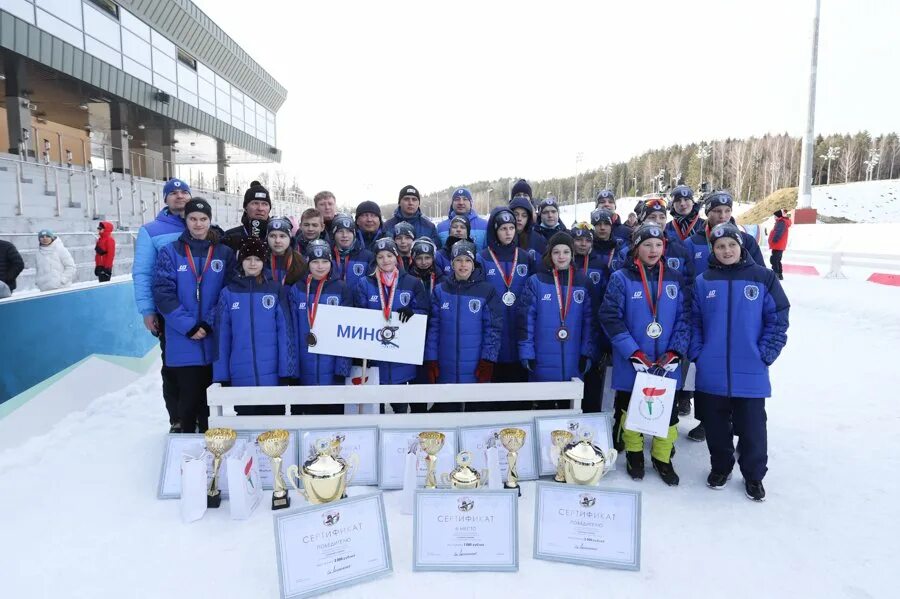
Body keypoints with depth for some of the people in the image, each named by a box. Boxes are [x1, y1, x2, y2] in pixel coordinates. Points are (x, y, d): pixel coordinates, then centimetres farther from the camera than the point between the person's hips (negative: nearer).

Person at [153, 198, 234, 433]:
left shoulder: (224, 253, 5)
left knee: (211, 397, 10)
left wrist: (209, 324, -11)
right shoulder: (170, 252, 2)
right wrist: (188, 326, -13)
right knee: (188, 396, 5)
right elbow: (163, 294, -5)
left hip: (215, 341, 1)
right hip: (183, 342, -1)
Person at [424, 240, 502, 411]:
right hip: (446, 372, 2)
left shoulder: (487, 290, -1)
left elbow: (493, 328, -3)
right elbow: (433, 327, 4)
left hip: (477, 371, -1)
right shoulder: (440, 291, 4)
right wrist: (431, 360, -1)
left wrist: (488, 360, -9)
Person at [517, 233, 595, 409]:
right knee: (545, 407, 10)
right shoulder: (536, 282, -2)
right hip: (543, 364, -2)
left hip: (574, 364, 2)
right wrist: (526, 353, -9)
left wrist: (587, 353, 1)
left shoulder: (583, 283, 6)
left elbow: (589, 319, 7)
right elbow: (526, 319, -4)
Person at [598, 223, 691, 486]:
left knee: (667, 412, 11)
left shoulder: (675, 279, 3)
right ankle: (634, 453, 35)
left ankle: (662, 458, 32)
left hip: (667, 364, 3)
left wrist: (675, 352, -8)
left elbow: (684, 318, 4)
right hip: (631, 364, -2)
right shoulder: (621, 278, -8)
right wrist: (633, 353, -17)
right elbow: (610, 318, -13)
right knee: (630, 408, 12)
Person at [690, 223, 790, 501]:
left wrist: (765, 354, -6)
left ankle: (754, 476, 28)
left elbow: (778, 318, -1)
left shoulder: (763, 277, -2)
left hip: (750, 372, -1)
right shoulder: (703, 281, 2)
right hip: (712, 372, 2)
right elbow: (694, 322, 6)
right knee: (716, 424, 14)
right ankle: (720, 466, 34)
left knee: (751, 426, 8)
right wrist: (697, 353, -3)